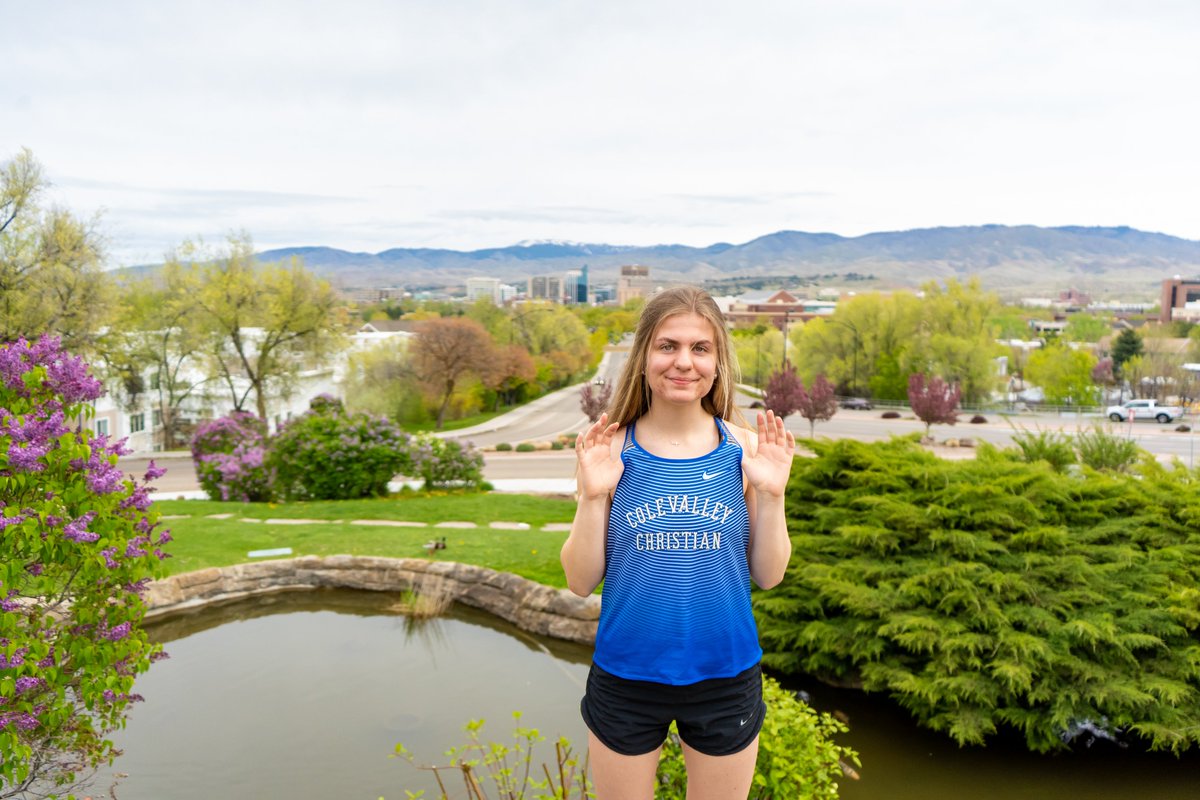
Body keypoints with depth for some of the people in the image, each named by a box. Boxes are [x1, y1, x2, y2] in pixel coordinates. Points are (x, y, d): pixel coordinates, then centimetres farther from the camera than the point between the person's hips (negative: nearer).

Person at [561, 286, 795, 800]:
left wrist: (770, 493, -16)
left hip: (725, 677, 1)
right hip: (625, 677, 0)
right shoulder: (611, 451, -10)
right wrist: (591, 496, -20)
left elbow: (768, 576, -3)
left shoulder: (744, 449, -8)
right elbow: (580, 581, -7)